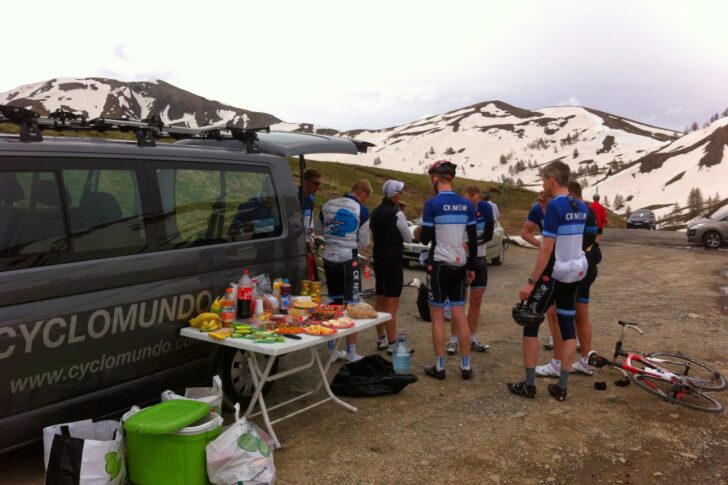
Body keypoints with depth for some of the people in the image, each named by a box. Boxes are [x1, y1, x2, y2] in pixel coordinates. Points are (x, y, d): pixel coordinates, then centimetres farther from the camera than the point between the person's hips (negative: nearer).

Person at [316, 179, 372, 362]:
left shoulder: (328, 205, 5)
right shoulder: (361, 210, -9)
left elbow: (318, 228, 20)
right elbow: (364, 242, -2)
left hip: (329, 258, 5)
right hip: (348, 260, -5)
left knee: (334, 304, 15)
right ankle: (351, 354, 6)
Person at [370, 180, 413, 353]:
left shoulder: (375, 212, 8)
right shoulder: (397, 214, -14)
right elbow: (408, 238, -5)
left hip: (379, 260, 8)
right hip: (393, 261, -8)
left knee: (380, 302, 14)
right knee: (392, 305, -5)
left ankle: (381, 340, 22)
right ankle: (392, 344, -2)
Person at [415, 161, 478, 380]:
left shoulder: (432, 204, -11)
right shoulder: (466, 204, 5)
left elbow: (425, 239, -10)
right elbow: (473, 239, 7)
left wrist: (419, 233, 13)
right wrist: (471, 267, 15)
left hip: (439, 265, -5)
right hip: (460, 265, 5)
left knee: (437, 316, 4)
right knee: (460, 315, 11)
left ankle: (439, 366, 10)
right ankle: (466, 366, 15)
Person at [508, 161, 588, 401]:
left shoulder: (554, 206, -17)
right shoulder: (581, 207, 7)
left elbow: (547, 249, -21)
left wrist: (531, 281, -18)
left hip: (553, 274, -8)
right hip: (575, 273, 8)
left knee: (530, 324, 4)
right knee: (568, 325, 9)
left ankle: (529, 384, 8)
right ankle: (561, 387, 13)